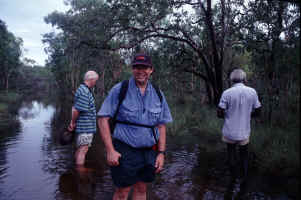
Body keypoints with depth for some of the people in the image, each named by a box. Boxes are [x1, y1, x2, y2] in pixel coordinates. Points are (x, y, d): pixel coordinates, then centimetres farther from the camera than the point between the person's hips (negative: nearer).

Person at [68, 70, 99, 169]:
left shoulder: (82, 88, 13)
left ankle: (78, 168, 32)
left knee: (80, 149, 20)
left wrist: (73, 122, 12)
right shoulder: (85, 92, -21)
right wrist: (73, 123, -11)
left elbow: (75, 108, 14)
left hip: (83, 127, 10)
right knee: (83, 150, -1)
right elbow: (76, 110, -25)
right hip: (85, 127, -10)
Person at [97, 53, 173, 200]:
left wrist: (161, 153, 4)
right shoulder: (119, 90, -7)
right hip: (124, 151, -4)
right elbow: (103, 119, -9)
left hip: (149, 152, 4)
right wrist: (110, 150, -15)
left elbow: (161, 126, 10)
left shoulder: (158, 94, 6)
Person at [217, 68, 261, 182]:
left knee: (231, 153, 22)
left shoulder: (227, 93, -15)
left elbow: (220, 114, -11)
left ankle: (234, 175, 32)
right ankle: (243, 177, 37)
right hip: (244, 133, 2)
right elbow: (257, 112, 2)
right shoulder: (252, 92, -7)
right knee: (244, 155, 23)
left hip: (230, 133, -2)